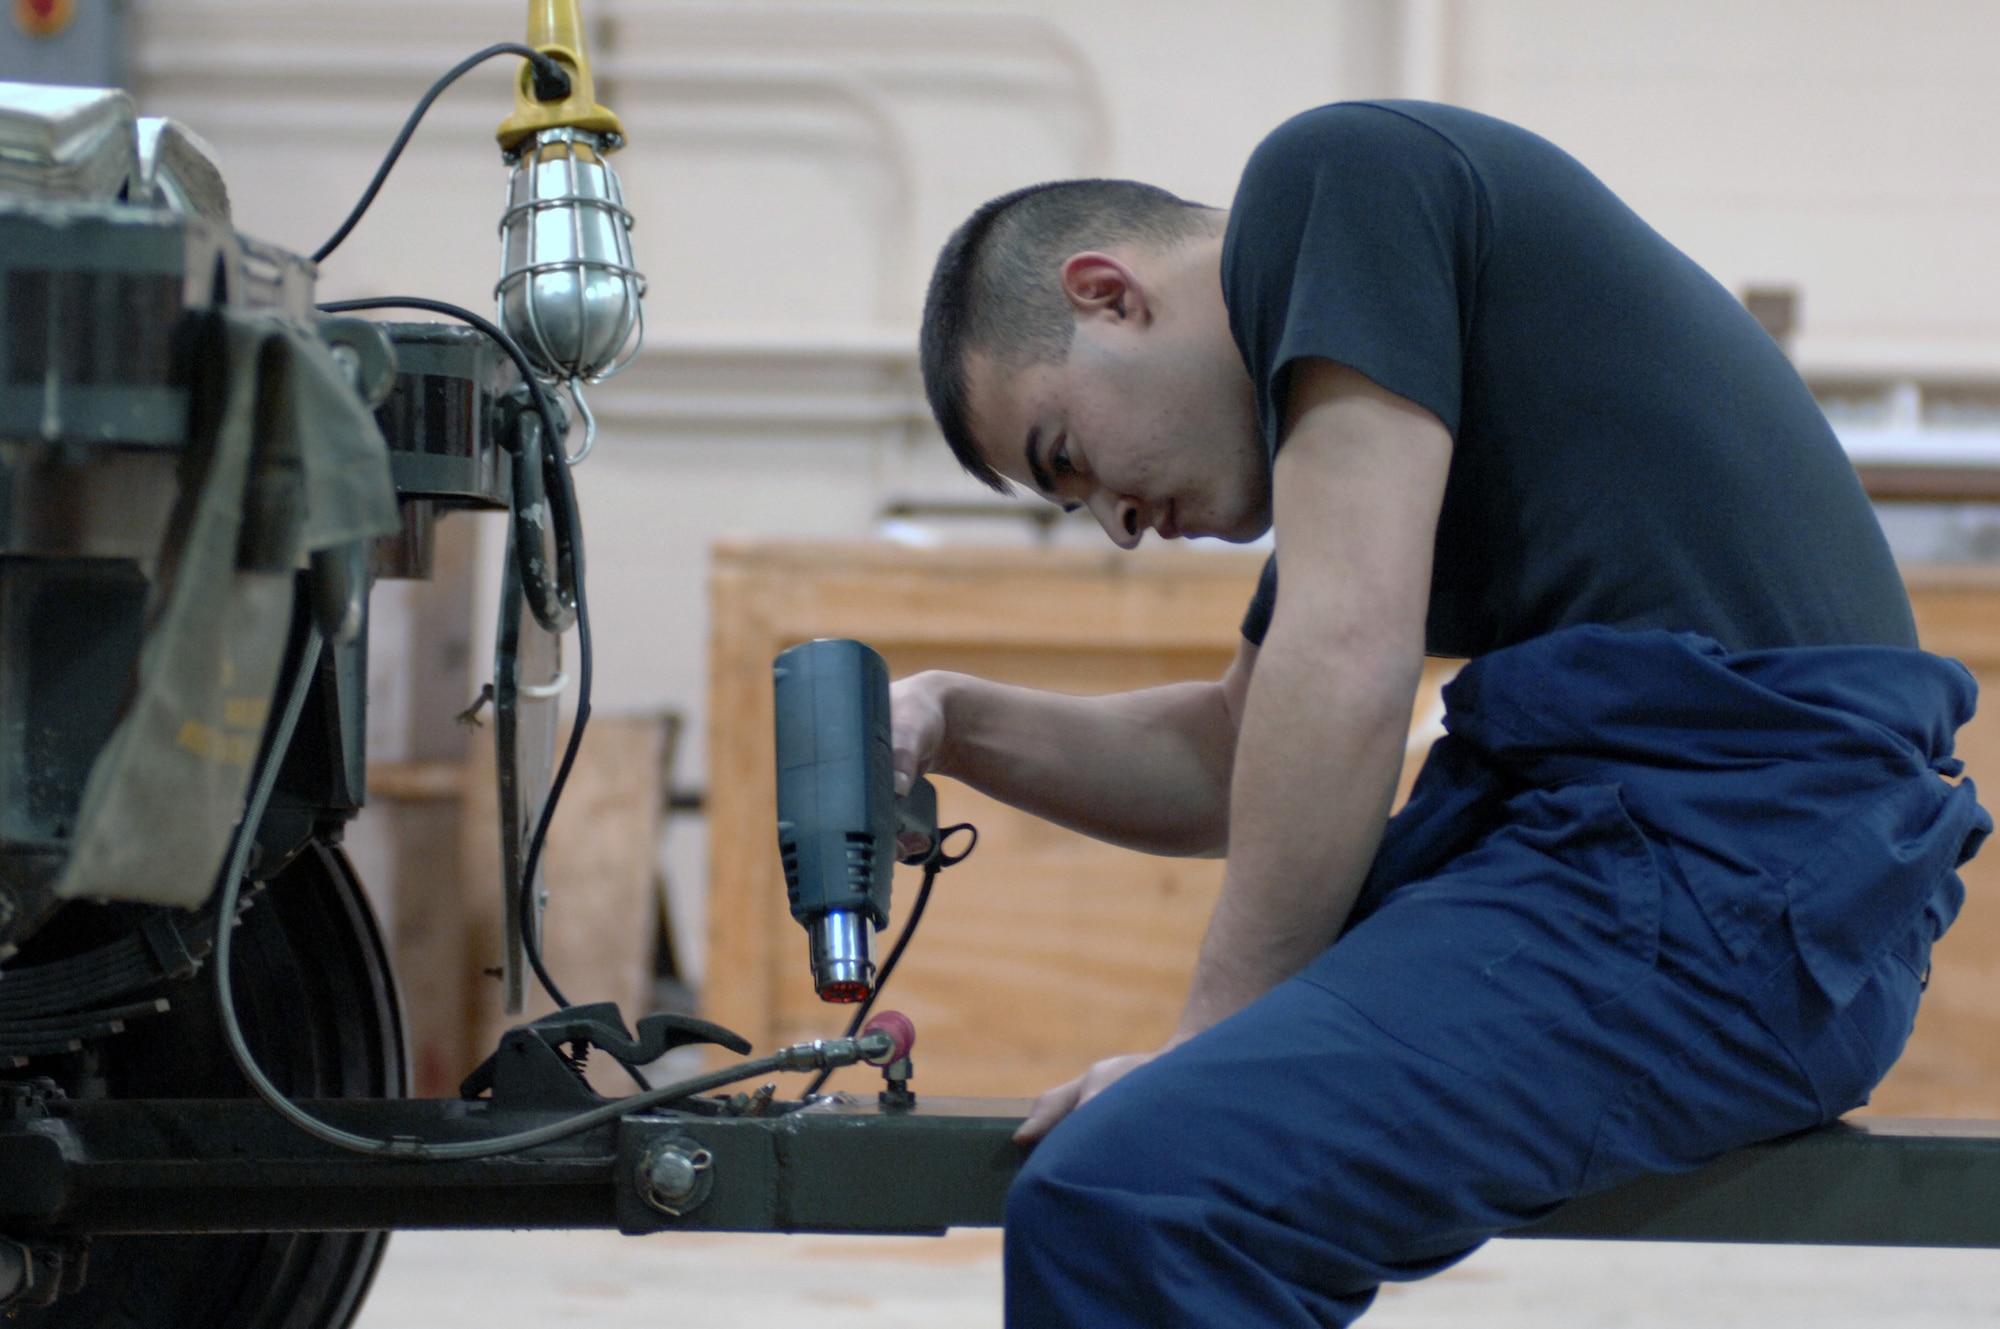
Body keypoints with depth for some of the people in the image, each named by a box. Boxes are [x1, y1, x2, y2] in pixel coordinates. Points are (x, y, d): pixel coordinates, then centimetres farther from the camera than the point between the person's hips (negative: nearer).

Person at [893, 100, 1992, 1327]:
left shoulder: (1335, 176, -5)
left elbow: (1347, 664, -14)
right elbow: (1231, 764, 33)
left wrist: (1216, 1036, -8)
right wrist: (955, 724, 19)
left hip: (1727, 874, -11)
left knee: (1126, 1193, -26)